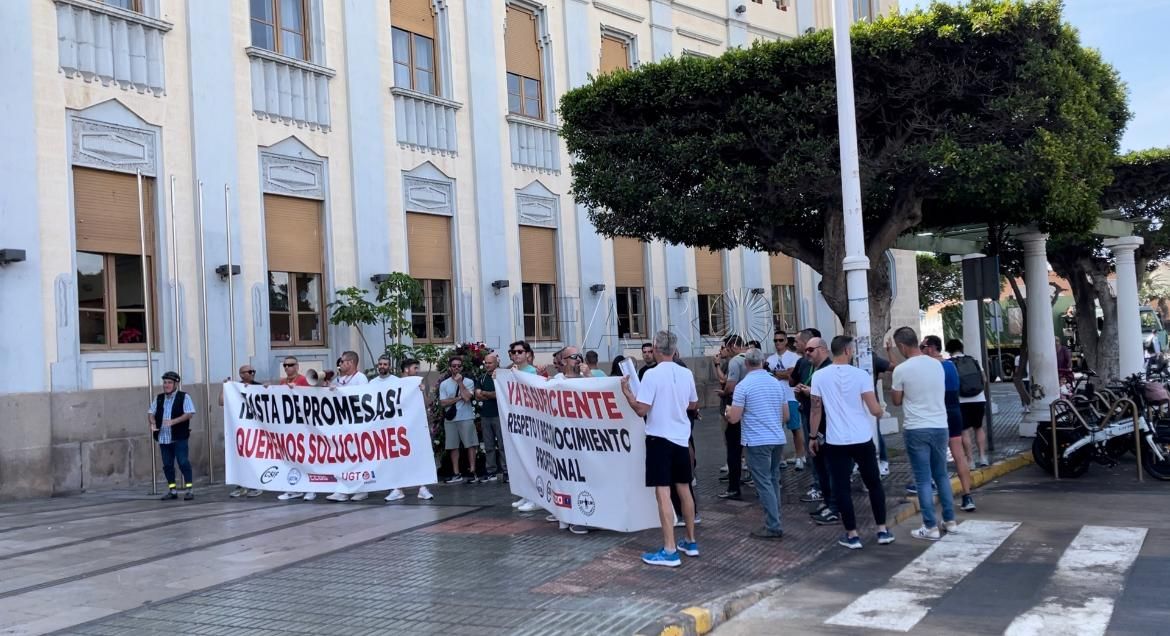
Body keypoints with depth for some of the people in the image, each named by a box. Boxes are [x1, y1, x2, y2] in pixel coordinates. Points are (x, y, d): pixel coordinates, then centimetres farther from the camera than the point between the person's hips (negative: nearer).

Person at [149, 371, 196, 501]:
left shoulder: (184, 397, -4)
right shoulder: (159, 398, 13)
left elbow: (189, 413, -12)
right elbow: (151, 412, 16)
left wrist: (173, 421, -22)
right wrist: (153, 424, -5)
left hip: (179, 437, -5)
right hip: (163, 438, 6)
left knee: (183, 462, -8)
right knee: (167, 464, 9)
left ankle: (189, 489, -2)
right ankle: (172, 490, 17)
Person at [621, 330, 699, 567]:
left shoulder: (652, 374, -14)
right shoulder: (686, 374, 3)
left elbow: (641, 410, -16)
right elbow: (693, 404, 16)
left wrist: (626, 391, -2)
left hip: (660, 437, -6)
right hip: (681, 437, 6)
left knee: (663, 492, -5)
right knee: (684, 489, 16)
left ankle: (669, 551, -7)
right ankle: (690, 542, 27)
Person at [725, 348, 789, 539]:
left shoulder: (743, 385, -10)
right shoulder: (777, 383, 9)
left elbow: (734, 418, -11)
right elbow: (786, 416, 15)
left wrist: (728, 411, 11)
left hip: (757, 441, -6)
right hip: (778, 439, 6)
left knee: (764, 484, -3)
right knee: (773, 481, 15)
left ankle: (773, 527, -4)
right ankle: (774, 521, 20)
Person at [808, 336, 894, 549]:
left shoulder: (819, 376, -3)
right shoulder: (861, 375, -6)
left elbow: (816, 410, 1)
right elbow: (875, 410, -10)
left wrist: (813, 437, 11)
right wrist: (881, 409, 13)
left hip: (836, 442, 0)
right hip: (863, 440, 0)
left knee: (842, 488, 6)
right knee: (874, 484, 15)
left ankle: (852, 535, 7)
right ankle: (883, 530, 18)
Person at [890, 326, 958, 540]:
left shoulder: (901, 370, -12)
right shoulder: (937, 364, 4)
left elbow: (896, 401, -1)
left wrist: (894, 387, 17)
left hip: (916, 430, -5)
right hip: (940, 426, 5)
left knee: (924, 480, 0)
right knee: (942, 476, 17)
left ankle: (931, 528, 2)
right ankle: (950, 521, 22)